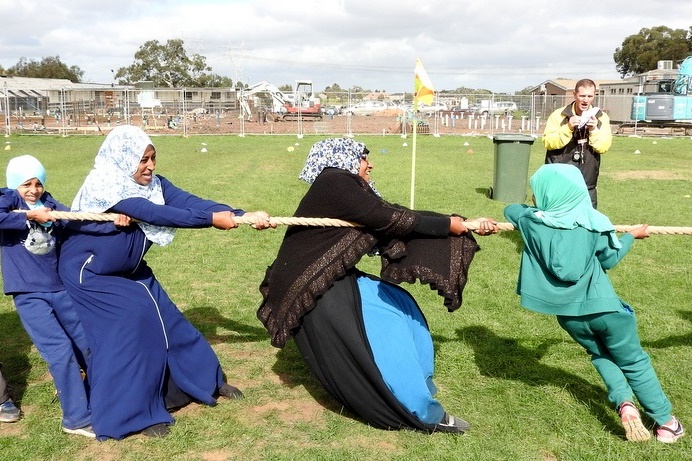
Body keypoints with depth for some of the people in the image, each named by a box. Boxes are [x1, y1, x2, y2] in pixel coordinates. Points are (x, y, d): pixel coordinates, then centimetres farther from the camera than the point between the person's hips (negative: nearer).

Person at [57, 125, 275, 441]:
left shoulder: (153, 184, -8)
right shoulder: (104, 187, -28)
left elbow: (189, 202, -22)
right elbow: (155, 214, -37)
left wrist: (244, 215, -35)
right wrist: (212, 220, -39)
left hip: (129, 271, 7)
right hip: (89, 273, -7)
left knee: (166, 320, 7)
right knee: (132, 324, -16)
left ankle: (210, 381, 23)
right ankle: (130, 412, -2)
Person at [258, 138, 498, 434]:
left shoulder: (351, 190, 13)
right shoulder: (333, 182, -14)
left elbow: (397, 218, 9)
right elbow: (390, 219, -18)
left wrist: (466, 224, 7)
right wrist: (450, 224, -8)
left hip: (338, 281, 10)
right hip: (314, 291, -10)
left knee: (400, 307, 16)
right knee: (379, 349, -4)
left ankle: (415, 385, 30)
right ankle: (425, 414, 10)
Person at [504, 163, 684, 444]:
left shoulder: (532, 221, -7)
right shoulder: (592, 223, -8)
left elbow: (510, 210, 15)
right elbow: (610, 259, 6)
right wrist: (632, 236, 21)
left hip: (568, 313, 2)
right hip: (602, 306, -2)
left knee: (600, 355, 26)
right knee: (634, 362, 16)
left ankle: (624, 403, 5)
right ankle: (665, 422, 22)